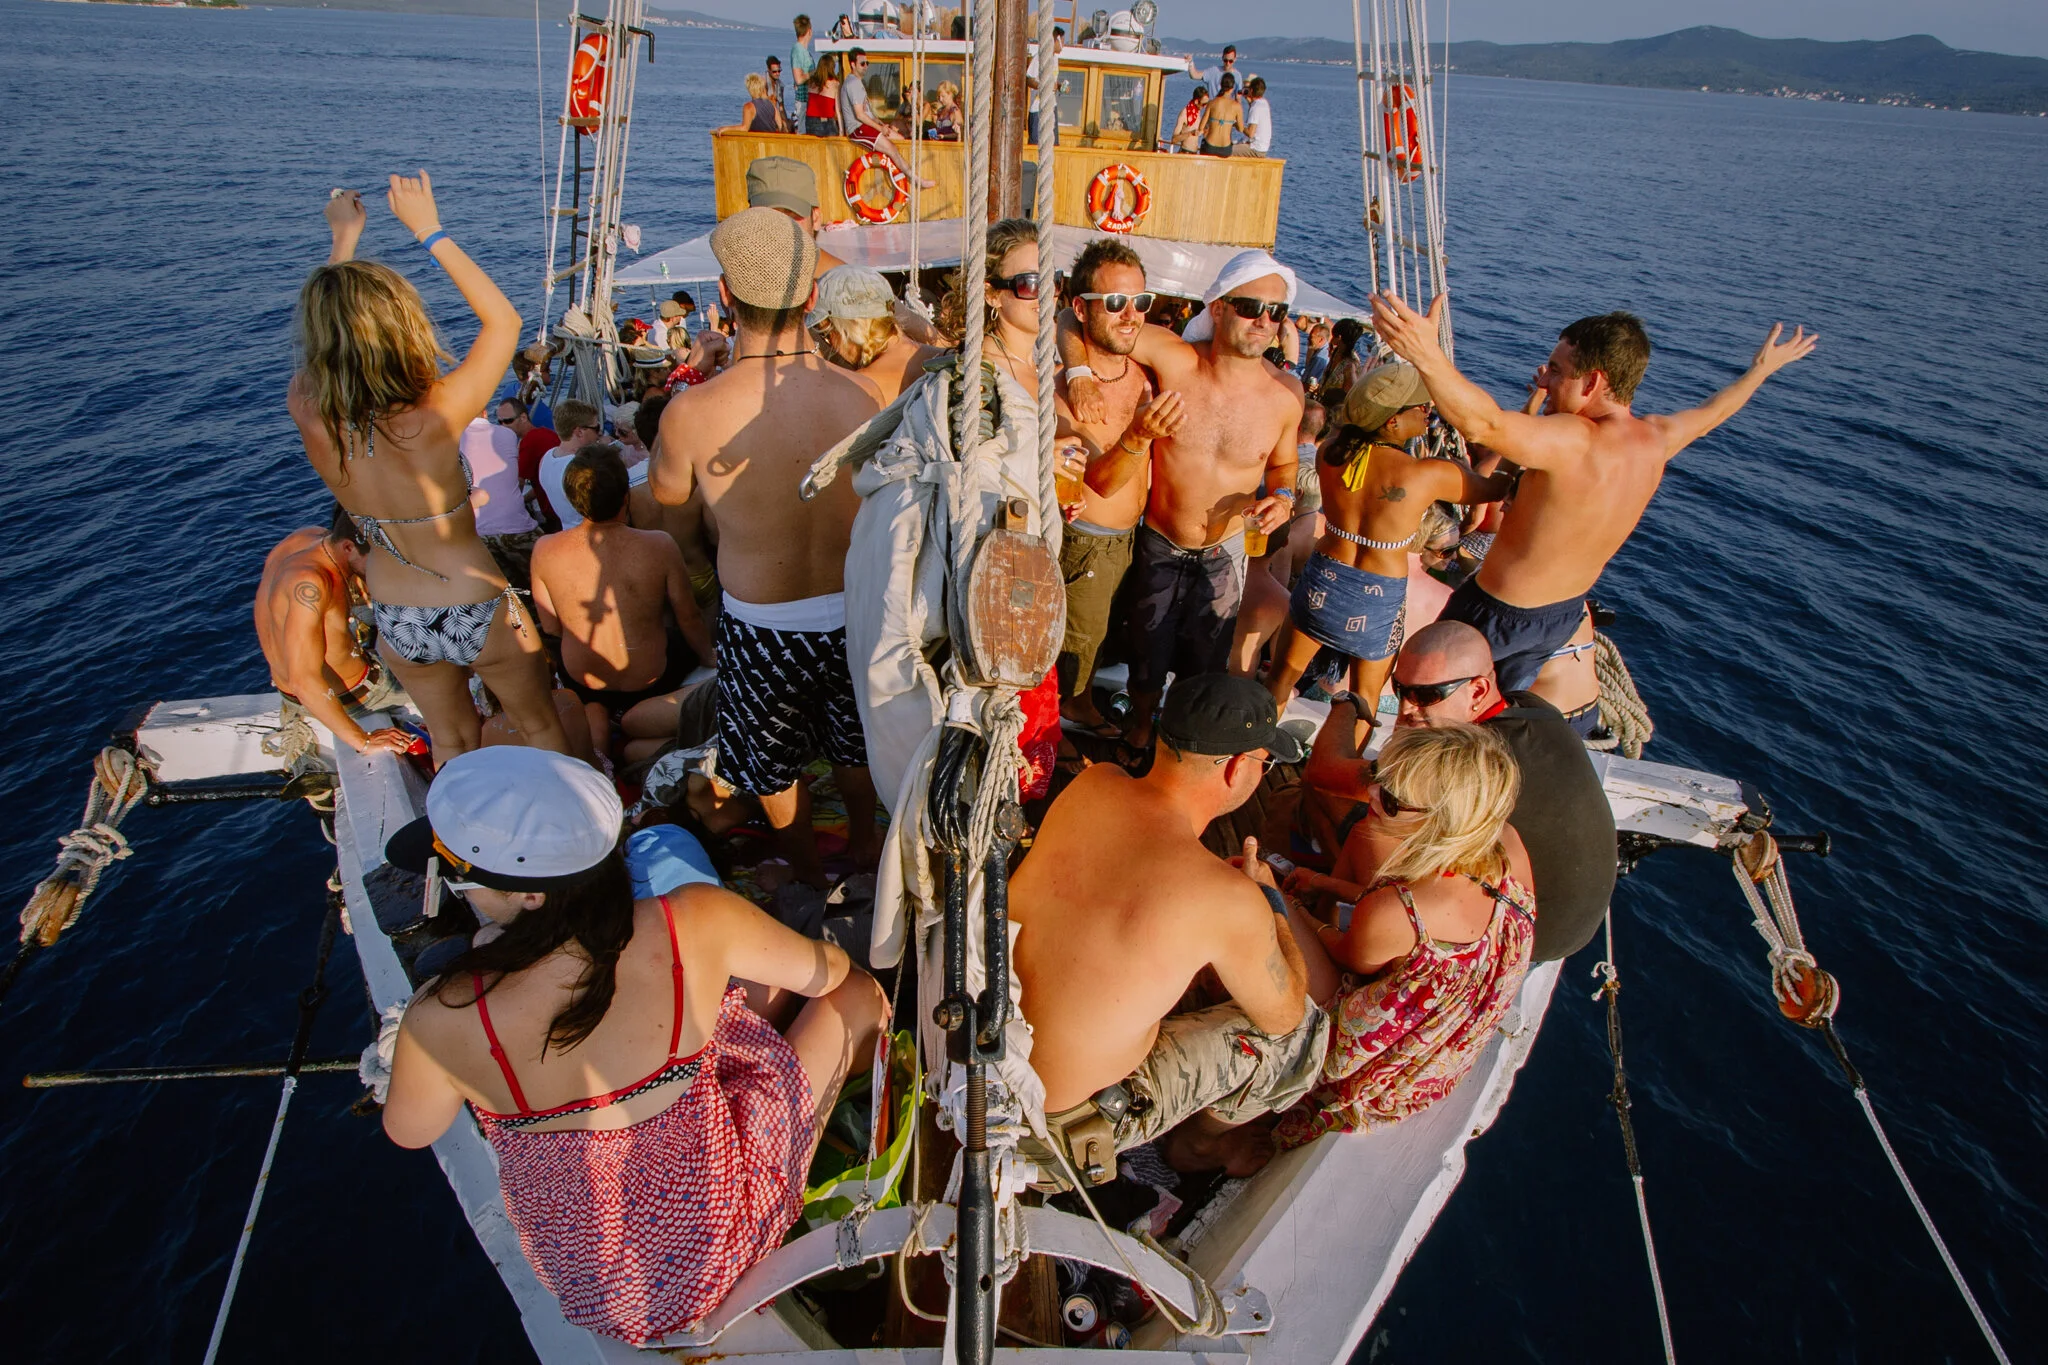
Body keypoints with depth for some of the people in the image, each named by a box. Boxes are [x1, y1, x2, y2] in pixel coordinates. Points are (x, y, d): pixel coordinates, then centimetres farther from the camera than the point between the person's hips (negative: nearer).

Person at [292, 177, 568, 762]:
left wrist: (343, 240, 14)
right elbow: (503, 319, -17)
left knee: (451, 741, 27)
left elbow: (322, 329, 6)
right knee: (543, 727, 20)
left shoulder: (311, 417, -17)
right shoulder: (432, 420, -31)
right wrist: (431, 232, -11)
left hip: (396, 624, 5)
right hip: (477, 612, -5)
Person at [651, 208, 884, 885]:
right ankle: (863, 840, 54)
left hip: (761, 627, -2)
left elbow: (668, 491, 0)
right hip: (852, 614, 3)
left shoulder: (691, 412, -23)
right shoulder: (860, 394, -16)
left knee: (774, 760, 26)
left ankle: (805, 865, 49)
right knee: (853, 741, 30)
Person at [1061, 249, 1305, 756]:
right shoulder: (1173, 358, -21)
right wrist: (1079, 374, -31)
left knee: (1205, 671, 18)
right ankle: (1138, 739, 47)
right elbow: (1075, 319, -14)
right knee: (1147, 660, 18)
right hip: (1159, 547, -1)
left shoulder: (1285, 392, -13)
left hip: (1222, 555, 1)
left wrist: (1282, 496, -14)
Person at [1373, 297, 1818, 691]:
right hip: (1566, 614, 9)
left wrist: (1427, 355, -66)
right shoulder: (1655, 440, -5)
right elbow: (1709, 414, 19)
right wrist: (1762, 368, 39)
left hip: (1498, 613, -9)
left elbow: (1486, 425, -51)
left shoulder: (1574, 442, -32)